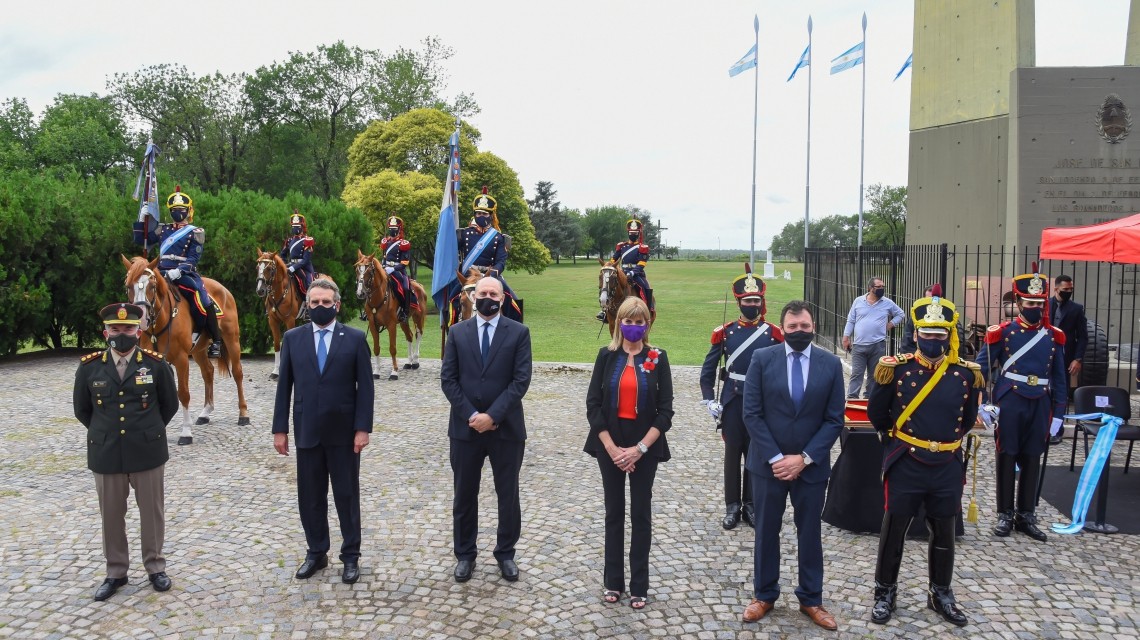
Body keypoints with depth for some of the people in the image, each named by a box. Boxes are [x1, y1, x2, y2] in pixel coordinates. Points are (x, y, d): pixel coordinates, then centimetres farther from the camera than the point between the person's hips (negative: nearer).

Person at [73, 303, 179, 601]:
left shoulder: (157, 364, -6)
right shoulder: (89, 367, -2)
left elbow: (170, 405, 6)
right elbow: (82, 409, 12)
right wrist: (105, 433, 14)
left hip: (147, 452, -1)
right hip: (106, 454, 1)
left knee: (152, 512, 10)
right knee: (111, 516, 12)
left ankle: (155, 567, 25)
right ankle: (115, 572, 27)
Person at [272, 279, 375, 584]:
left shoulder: (355, 338, -3)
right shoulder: (293, 338, 4)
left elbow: (365, 387, -4)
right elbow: (284, 386, 4)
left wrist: (362, 428, -11)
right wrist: (280, 429, 1)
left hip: (343, 431, -2)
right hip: (307, 431, 2)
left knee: (347, 494, 8)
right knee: (310, 496, 11)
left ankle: (350, 555, 20)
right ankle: (316, 552, 26)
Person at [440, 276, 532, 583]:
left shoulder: (519, 332, -2)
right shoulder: (457, 332, 4)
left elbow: (521, 380, -9)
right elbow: (448, 379, 0)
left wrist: (492, 416, -16)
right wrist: (471, 415, -11)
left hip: (506, 428, -1)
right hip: (465, 427, 2)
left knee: (508, 495, 9)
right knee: (464, 495, 11)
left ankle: (506, 553, 26)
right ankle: (465, 554, 26)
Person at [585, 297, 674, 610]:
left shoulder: (657, 358, -3)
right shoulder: (606, 355, -1)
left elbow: (665, 410, -6)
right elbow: (593, 404, -3)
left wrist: (640, 448, -14)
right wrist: (611, 447, -12)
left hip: (645, 446, -1)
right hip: (610, 445, 1)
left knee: (641, 514, 6)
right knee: (614, 512, 10)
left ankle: (639, 585, 17)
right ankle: (613, 581, 22)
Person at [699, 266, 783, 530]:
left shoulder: (774, 333, -2)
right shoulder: (724, 332, -1)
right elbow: (708, 369, 4)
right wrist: (709, 401, -3)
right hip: (732, 402, 0)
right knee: (733, 454, 7)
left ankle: (751, 505, 22)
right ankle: (732, 506, 18)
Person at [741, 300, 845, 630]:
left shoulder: (831, 364, -2)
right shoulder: (762, 358, -6)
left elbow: (834, 420, -3)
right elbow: (752, 414, -7)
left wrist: (804, 458, -12)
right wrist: (775, 458, -13)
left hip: (811, 465, 1)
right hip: (768, 463, -1)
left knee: (810, 533, 13)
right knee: (766, 531, 11)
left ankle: (811, 599, 28)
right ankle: (764, 595, 28)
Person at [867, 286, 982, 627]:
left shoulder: (965, 373, -3)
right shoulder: (897, 368, -9)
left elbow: (967, 420, 13)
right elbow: (877, 417, -1)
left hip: (947, 469, 2)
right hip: (905, 467, -2)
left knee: (944, 534, 16)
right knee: (893, 531, 9)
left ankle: (941, 594, 35)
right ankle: (885, 592, 26)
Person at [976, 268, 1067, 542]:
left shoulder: (1054, 336, 5)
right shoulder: (1002, 332, -4)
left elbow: (1059, 378, 10)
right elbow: (981, 368, -3)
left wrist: (1058, 413, 6)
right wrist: (980, 403, -10)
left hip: (1040, 405, 3)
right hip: (1010, 402, -3)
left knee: (1032, 459, 10)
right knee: (1007, 457, 5)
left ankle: (1027, 516, 20)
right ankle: (1005, 515, 15)